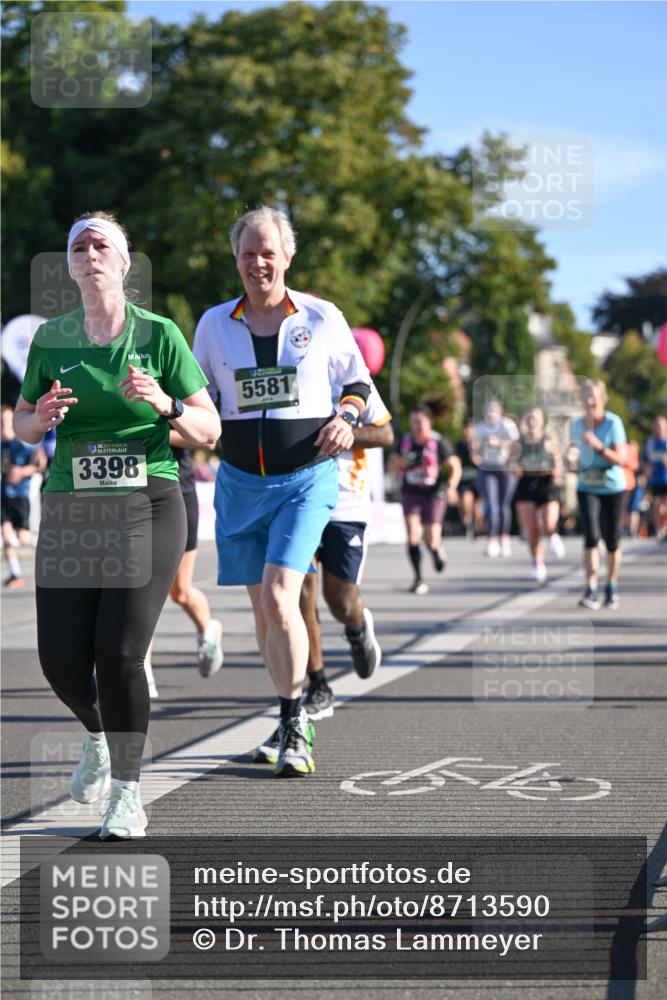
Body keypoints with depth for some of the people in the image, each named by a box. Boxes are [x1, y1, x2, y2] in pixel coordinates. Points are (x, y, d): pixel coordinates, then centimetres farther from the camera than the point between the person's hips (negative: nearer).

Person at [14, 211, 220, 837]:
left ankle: (127, 795, 2)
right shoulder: (51, 337, 7)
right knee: (62, 660, -3)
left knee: (120, 653, -14)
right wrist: (42, 418, -6)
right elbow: (22, 426, 17)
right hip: (71, 510, 3)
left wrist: (165, 405, -17)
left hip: (148, 508, -2)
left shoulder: (159, 333, 0)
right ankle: (98, 736, 31)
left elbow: (209, 430, 3)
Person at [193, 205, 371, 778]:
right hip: (240, 481, 3)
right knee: (263, 607, 7)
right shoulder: (214, 324, 5)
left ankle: (297, 725, -5)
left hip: (307, 479, -3)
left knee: (279, 596, -18)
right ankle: (292, 723, 23)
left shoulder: (322, 317, 0)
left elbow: (357, 379, 12)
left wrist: (347, 415, -7)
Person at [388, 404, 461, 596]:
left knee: (431, 541, -5)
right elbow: (392, 466, 11)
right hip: (410, 493, 2)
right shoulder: (405, 441, 2)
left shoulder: (439, 443, -8)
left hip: (433, 494, -2)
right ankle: (418, 579, -2)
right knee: (413, 536, -12)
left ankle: (437, 551, 35)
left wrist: (450, 487, -23)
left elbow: (455, 468, -7)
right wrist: (405, 461, -9)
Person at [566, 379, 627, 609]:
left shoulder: (613, 422, -11)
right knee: (591, 537, -15)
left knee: (612, 540, 7)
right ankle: (591, 591, -17)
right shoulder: (577, 424, 0)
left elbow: (619, 459, -15)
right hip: (587, 489, 2)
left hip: (613, 488, -2)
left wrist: (598, 446, -28)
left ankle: (612, 588, 26)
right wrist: (572, 459, -13)